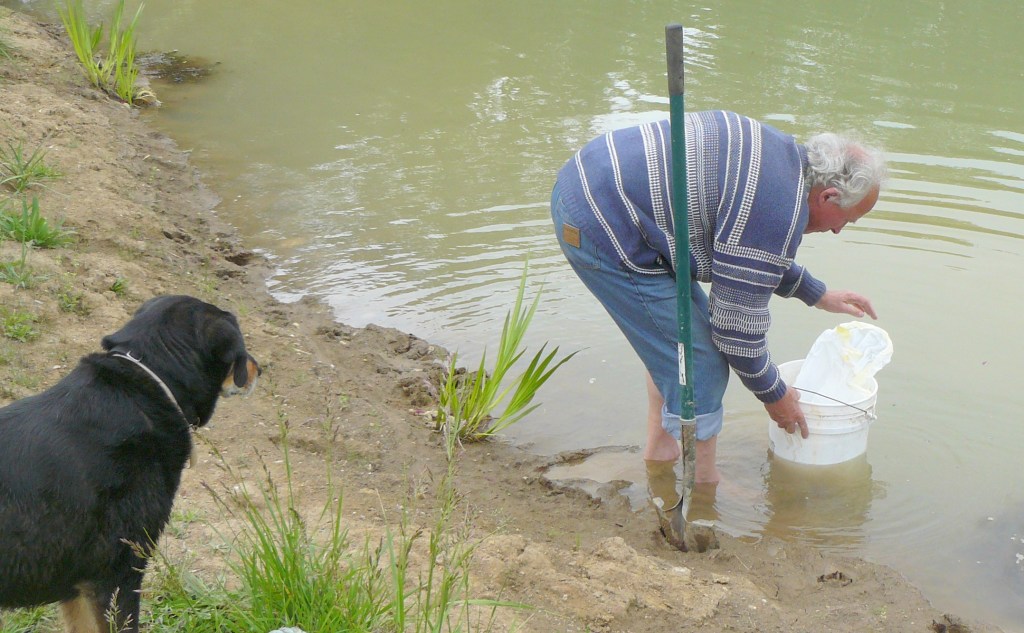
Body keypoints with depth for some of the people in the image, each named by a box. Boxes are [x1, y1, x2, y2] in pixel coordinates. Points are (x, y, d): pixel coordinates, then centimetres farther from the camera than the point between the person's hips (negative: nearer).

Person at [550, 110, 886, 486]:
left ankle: (659, 451, 36)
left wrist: (818, 295, 36)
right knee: (698, 366, -2)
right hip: (603, 230, -11)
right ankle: (704, 485, 13)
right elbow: (737, 322, -11)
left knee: (681, 330, 24)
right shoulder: (781, 211, -18)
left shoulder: (779, 152, 12)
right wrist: (774, 396, 5)